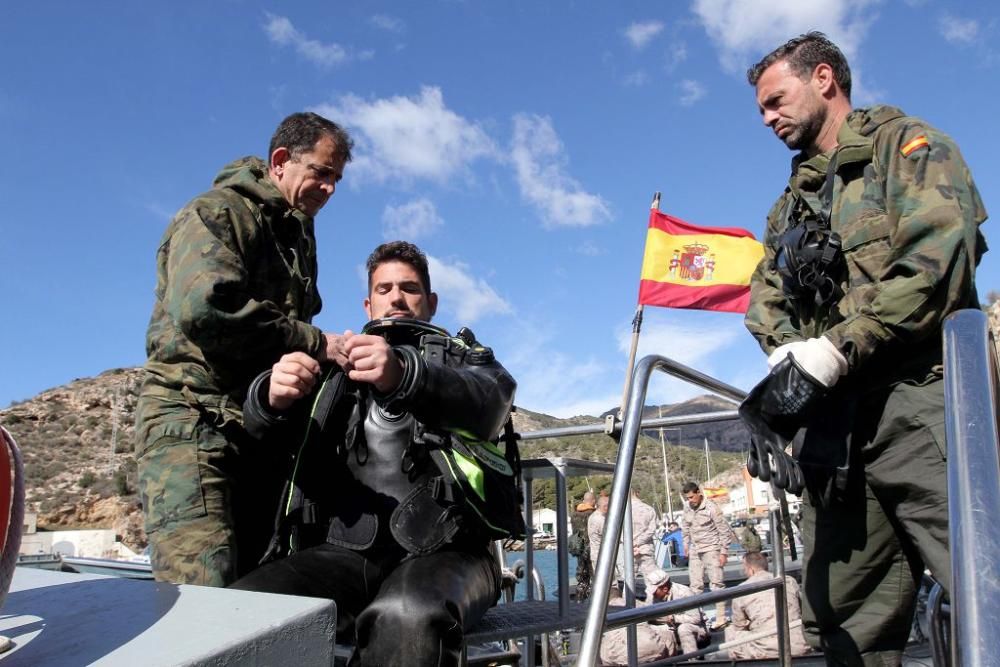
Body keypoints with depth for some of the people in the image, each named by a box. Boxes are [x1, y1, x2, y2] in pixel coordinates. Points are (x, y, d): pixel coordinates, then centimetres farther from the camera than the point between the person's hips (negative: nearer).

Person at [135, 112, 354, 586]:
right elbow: (203, 307, -22)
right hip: (193, 417, -8)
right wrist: (313, 342, -16)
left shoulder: (300, 236, 24)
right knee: (204, 595, -18)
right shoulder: (216, 214, -3)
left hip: (261, 429, 8)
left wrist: (329, 354, 4)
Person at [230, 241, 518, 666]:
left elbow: (484, 404, -9)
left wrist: (404, 375, -30)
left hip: (440, 549, -2)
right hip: (344, 550, 3)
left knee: (408, 616, -37)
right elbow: (267, 423, 6)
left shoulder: (467, 359, 17)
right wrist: (273, 395, -19)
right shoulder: (337, 366, 24)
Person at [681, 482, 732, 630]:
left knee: (716, 584, -4)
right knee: (695, 584, 10)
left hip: (711, 549, -6)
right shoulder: (687, 509, 3)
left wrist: (723, 552, -12)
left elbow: (725, 531, -11)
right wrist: (686, 546, 16)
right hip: (695, 551, 6)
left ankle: (721, 619, 0)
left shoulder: (711, 508, -15)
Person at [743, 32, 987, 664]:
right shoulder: (792, 201, 27)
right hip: (831, 418, 7)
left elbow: (936, 261, -12)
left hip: (916, 397, -7)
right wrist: (788, 351, -6)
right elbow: (764, 292, 17)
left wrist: (832, 353, -16)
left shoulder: (904, 144, 4)